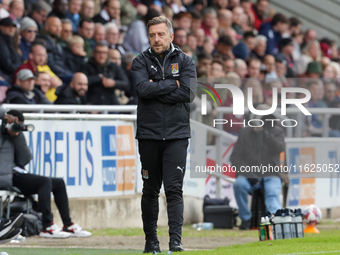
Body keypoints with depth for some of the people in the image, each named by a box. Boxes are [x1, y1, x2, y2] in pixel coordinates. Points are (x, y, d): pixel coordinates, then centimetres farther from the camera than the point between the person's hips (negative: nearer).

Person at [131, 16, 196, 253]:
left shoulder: (185, 61, 5)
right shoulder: (141, 62, 5)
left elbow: (188, 93, -10)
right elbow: (142, 88, -13)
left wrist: (156, 89, -9)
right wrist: (171, 84, -9)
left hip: (176, 134, -1)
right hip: (148, 134, 1)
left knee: (174, 188, -9)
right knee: (150, 189, 8)